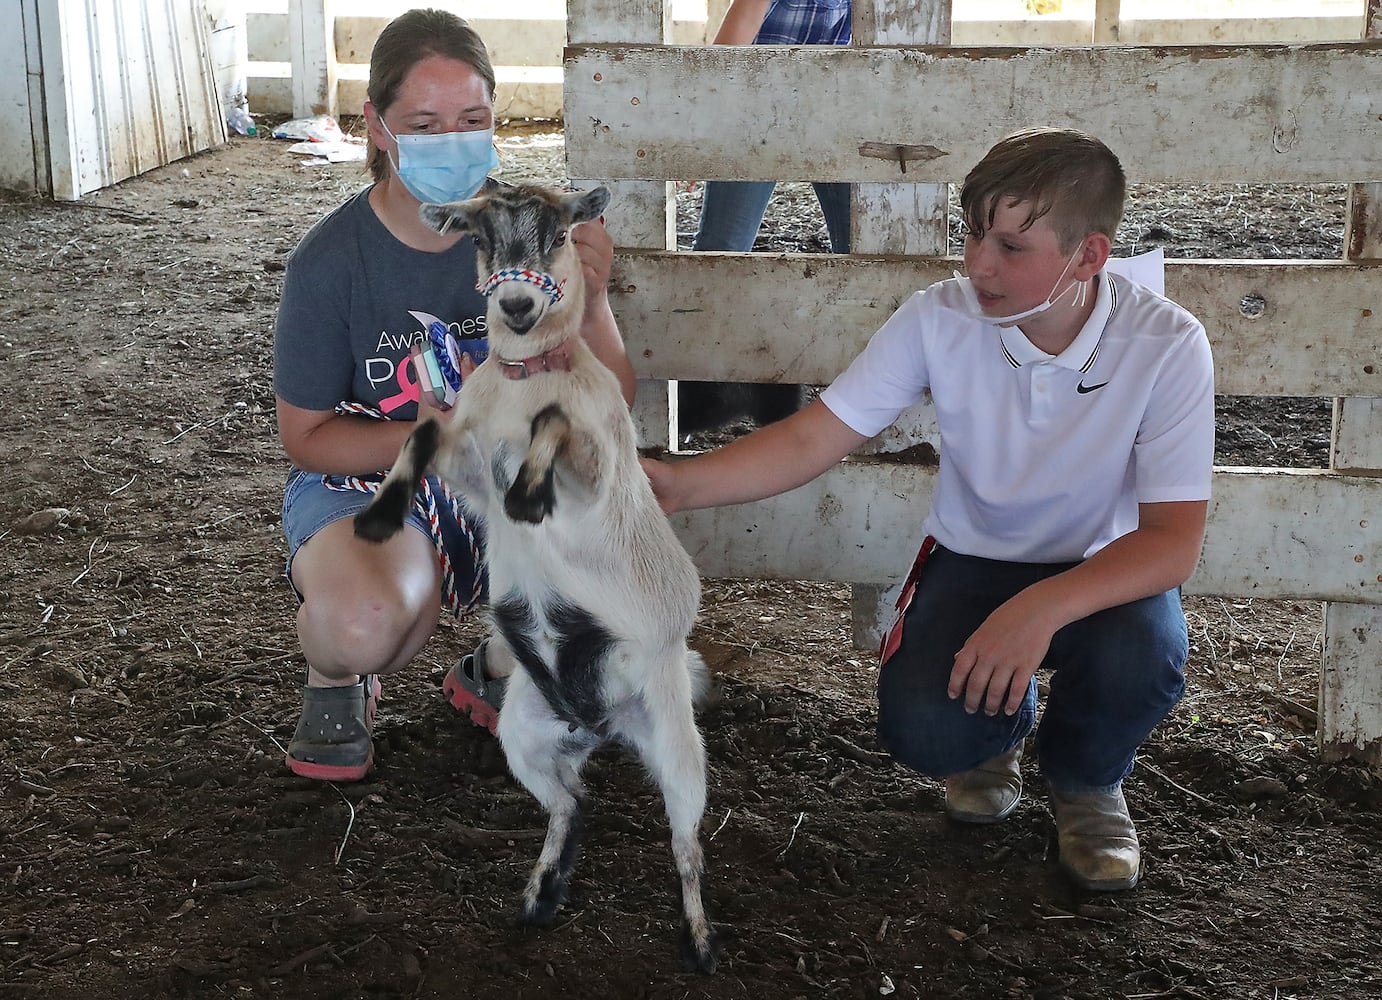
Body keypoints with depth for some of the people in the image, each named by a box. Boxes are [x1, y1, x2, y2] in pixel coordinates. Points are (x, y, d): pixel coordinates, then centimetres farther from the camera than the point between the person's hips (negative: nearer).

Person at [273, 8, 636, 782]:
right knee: (366, 623, -37)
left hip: (503, 483, 3)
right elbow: (307, 437, -7)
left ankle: (497, 672, 7)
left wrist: (593, 307, -29)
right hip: (363, 480, -3)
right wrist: (423, 438, -25)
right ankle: (335, 681, 5)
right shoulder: (333, 260, -16)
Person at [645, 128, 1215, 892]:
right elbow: (809, 441, -16)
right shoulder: (940, 321, -18)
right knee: (923, 730, -25)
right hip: (975, 561, 1)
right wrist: (676, 485, -32)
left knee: (1141, 657, -35)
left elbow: (1173, 540, -25)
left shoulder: (1166, 345, -23)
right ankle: (1002, 723, 17)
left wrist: (1043, 606, -42)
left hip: (1103, 572, -1)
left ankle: (1085, 778, 4)